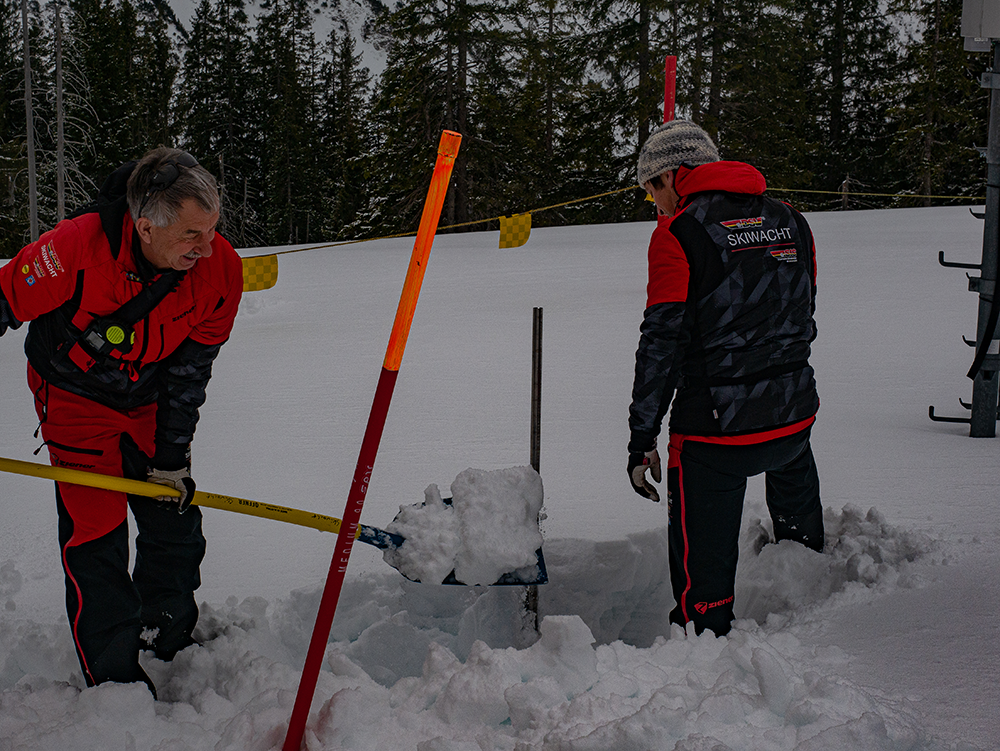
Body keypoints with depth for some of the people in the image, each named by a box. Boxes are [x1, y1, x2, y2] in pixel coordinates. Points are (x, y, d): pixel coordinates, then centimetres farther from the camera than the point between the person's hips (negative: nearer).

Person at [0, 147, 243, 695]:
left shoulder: (221, 269, -23)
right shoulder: (75, 249, -36)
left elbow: (190, 368, -11)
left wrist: (172, 455, -8)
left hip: (150, 401, 4)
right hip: (74, 398, -3)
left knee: (175, 524, 9)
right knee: (95, 536, -6)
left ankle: (170, 643, 33)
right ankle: (114, 679, 8)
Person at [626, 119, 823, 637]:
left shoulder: (678, 232, -9)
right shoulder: (790, 221, 9)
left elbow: (662, 341, -13)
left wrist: (642, 438, -9)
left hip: (713, 428, -7)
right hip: (794, 416, 7)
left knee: (703, 572, 2)